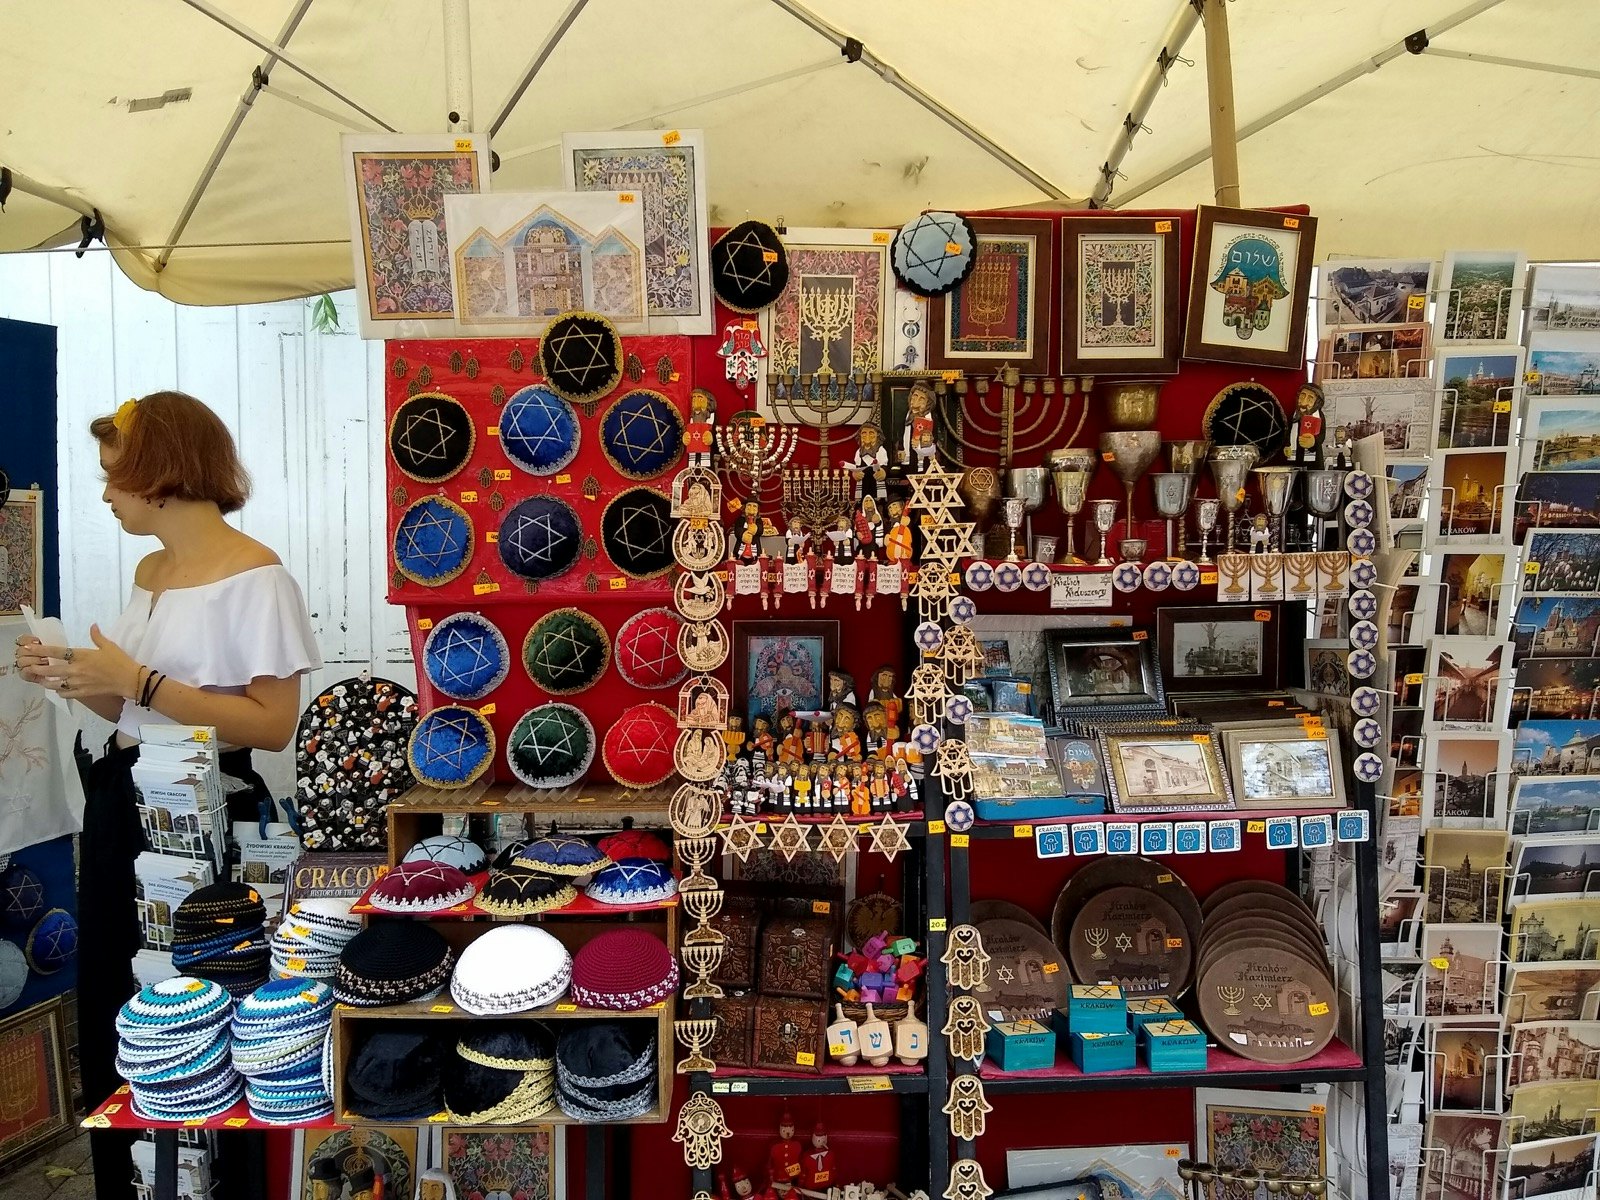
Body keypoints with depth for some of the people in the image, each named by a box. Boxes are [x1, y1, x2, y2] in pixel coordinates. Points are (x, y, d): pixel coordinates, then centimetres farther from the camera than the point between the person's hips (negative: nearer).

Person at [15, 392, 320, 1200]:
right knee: (108, 1015, 17)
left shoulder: (253, 576, -14)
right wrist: (73, 679, 0)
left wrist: (137, 681, -20)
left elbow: (273, 726, -20)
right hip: (120, 804, 8)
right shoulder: (148, 572, 11)